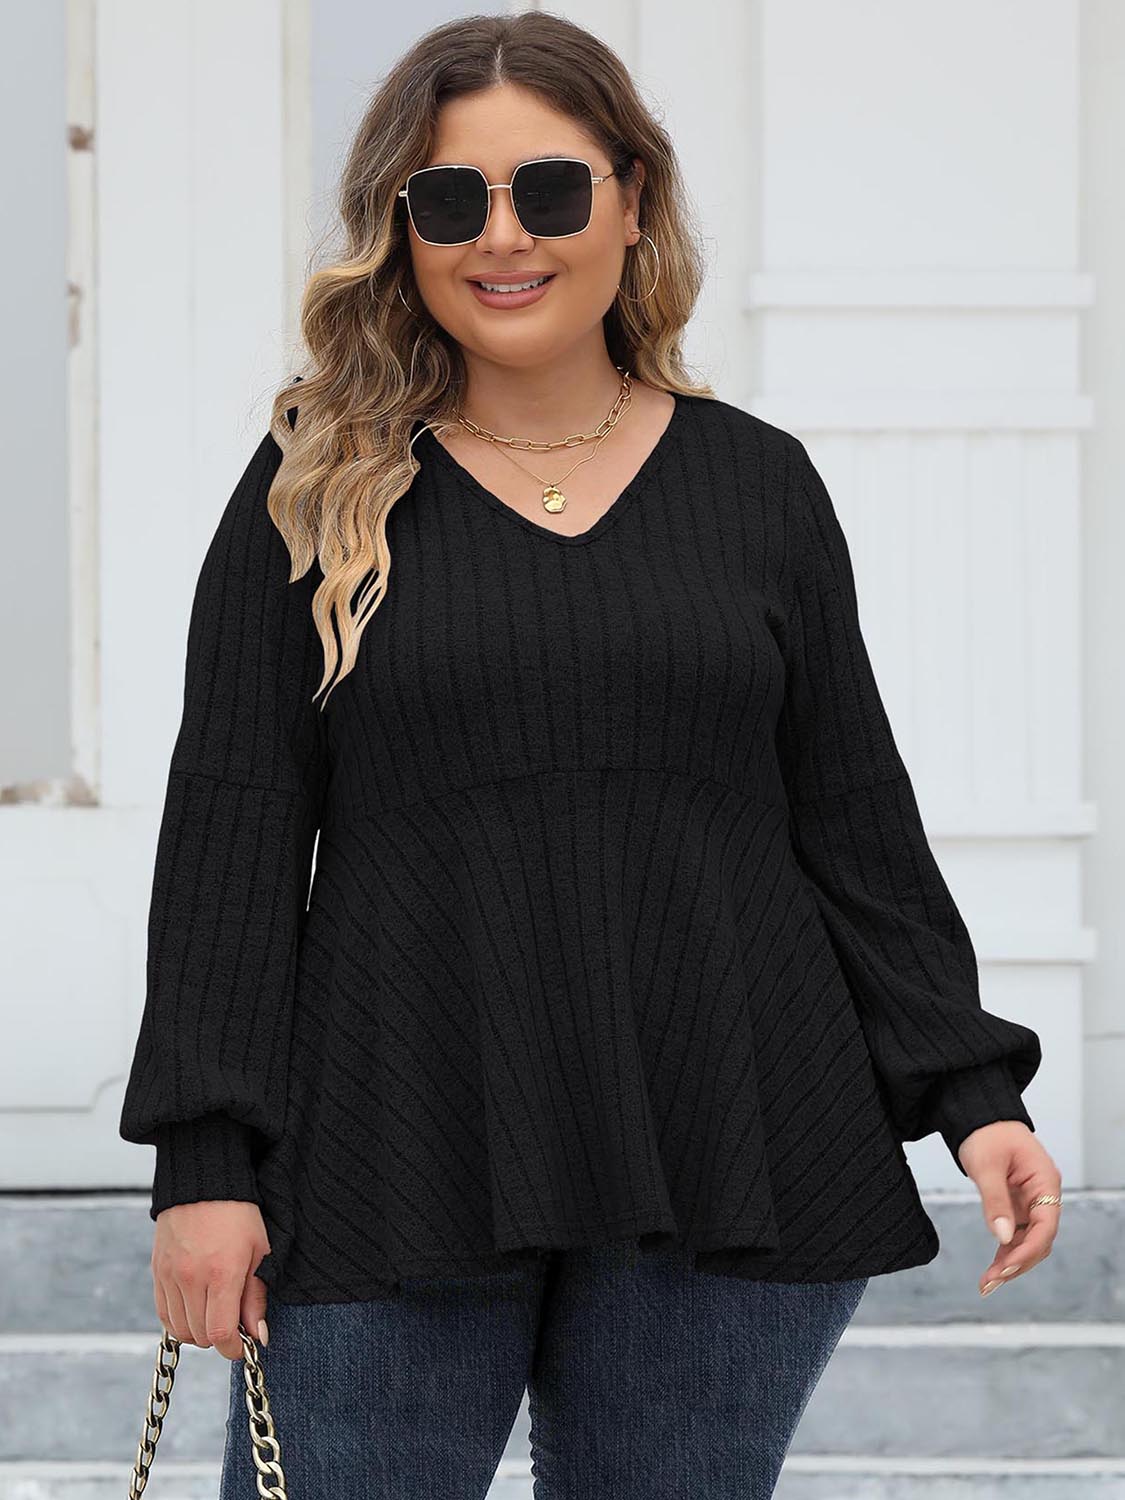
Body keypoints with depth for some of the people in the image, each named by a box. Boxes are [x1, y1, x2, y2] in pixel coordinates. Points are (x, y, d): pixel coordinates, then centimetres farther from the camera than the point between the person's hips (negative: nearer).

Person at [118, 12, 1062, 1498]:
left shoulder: (759, 482, 10)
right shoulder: (319, 487, 6)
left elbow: (856, 824, 13)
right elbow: (231, 832, 2)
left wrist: (971, 1093, 4)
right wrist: (206, 1158, -5)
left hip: (725, 1178, 1)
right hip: (391, 1175, -1)